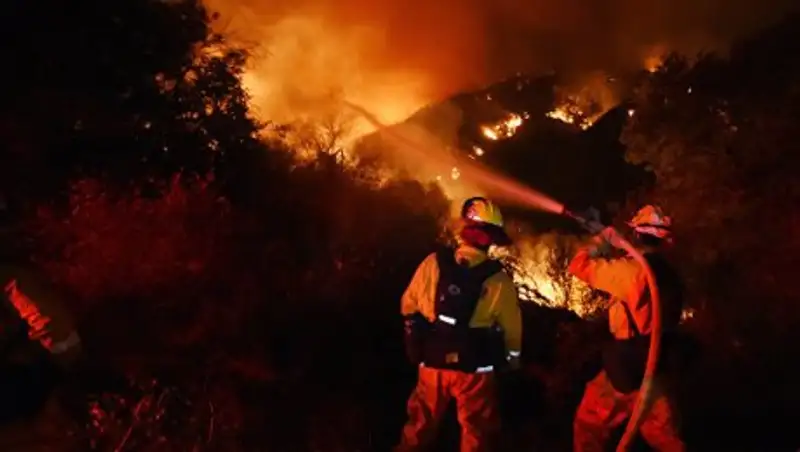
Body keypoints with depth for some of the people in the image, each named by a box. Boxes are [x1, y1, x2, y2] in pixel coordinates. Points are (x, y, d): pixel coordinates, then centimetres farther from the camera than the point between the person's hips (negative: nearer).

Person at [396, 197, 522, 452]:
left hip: (432, 362, 2)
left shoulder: (433, 264, -10)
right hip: (474, 368, -2)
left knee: (421, 425, 22)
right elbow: (511, 327, -6)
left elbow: (409, 306, 0)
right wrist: (513, 359, 12)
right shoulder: (499, 279, -14)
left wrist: (418, 334, 19)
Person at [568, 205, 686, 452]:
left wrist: (601, 242, 5)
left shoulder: (633, 269, -19)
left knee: (589, 425, 14)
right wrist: (613, 251, 17)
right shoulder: (669, 275, 4)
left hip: (626, 367, -6)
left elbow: (580, 265, -11)